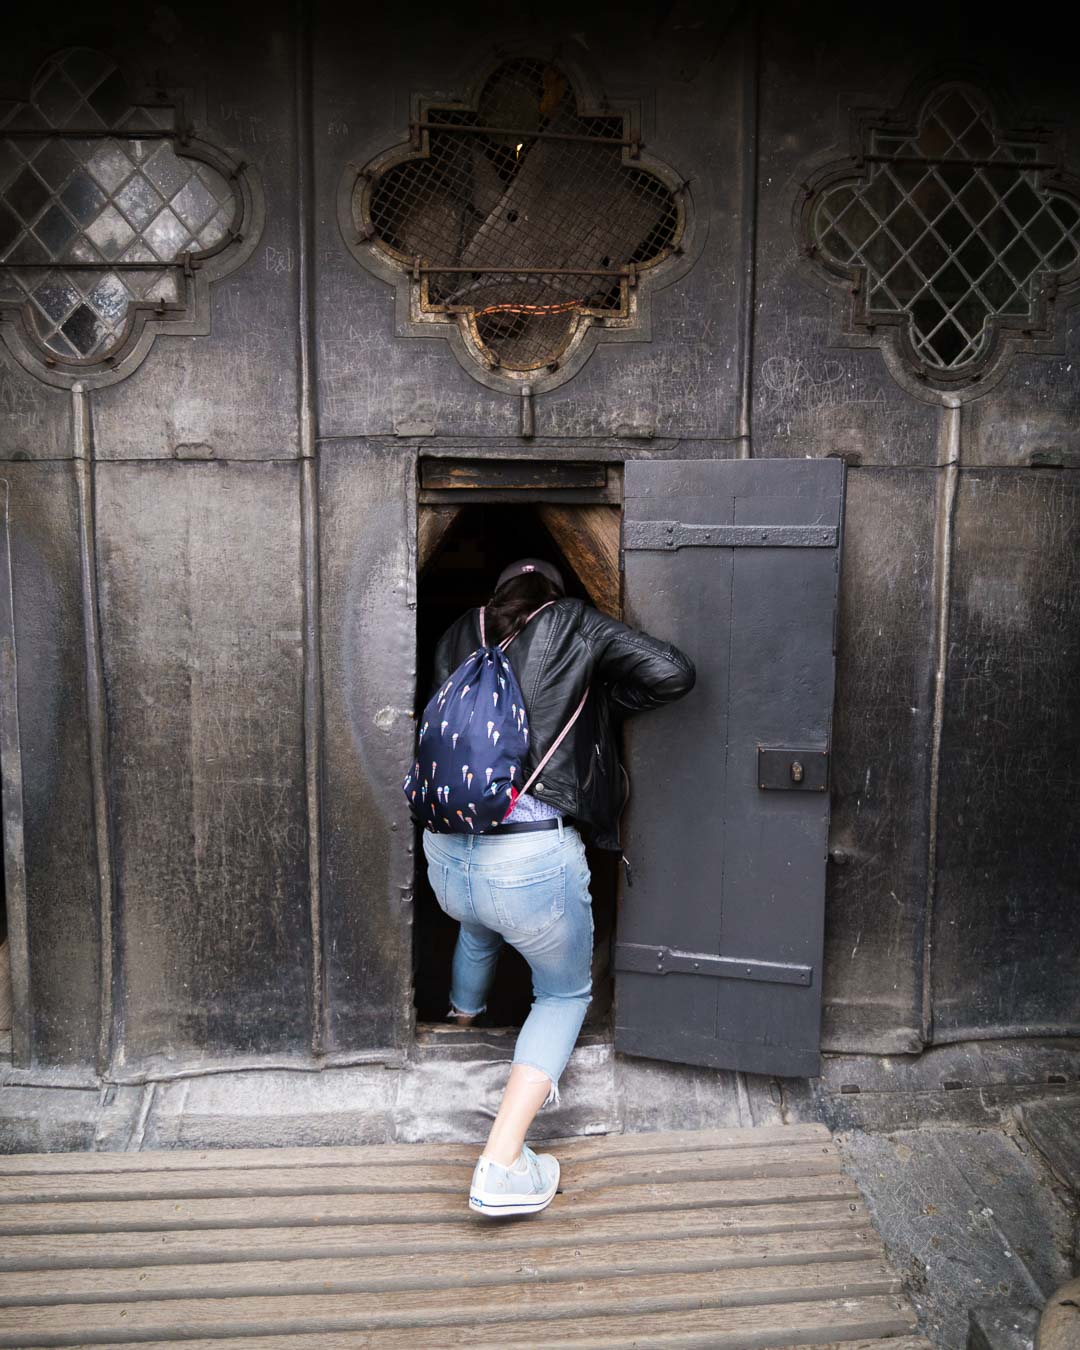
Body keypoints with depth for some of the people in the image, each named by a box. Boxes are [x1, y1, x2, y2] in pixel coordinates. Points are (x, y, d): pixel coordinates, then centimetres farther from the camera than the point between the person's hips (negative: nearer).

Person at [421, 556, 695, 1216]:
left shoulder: (458, 635, 13)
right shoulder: (575, 624, 3)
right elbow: (674, 672, -3)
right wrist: (604, 702, 14)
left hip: (445, 855, 5)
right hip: (534, 858, -5)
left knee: (477, 928, 40)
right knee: (565, 994, 20)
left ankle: (460, 1029, 68)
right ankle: (501, 1167, 8)